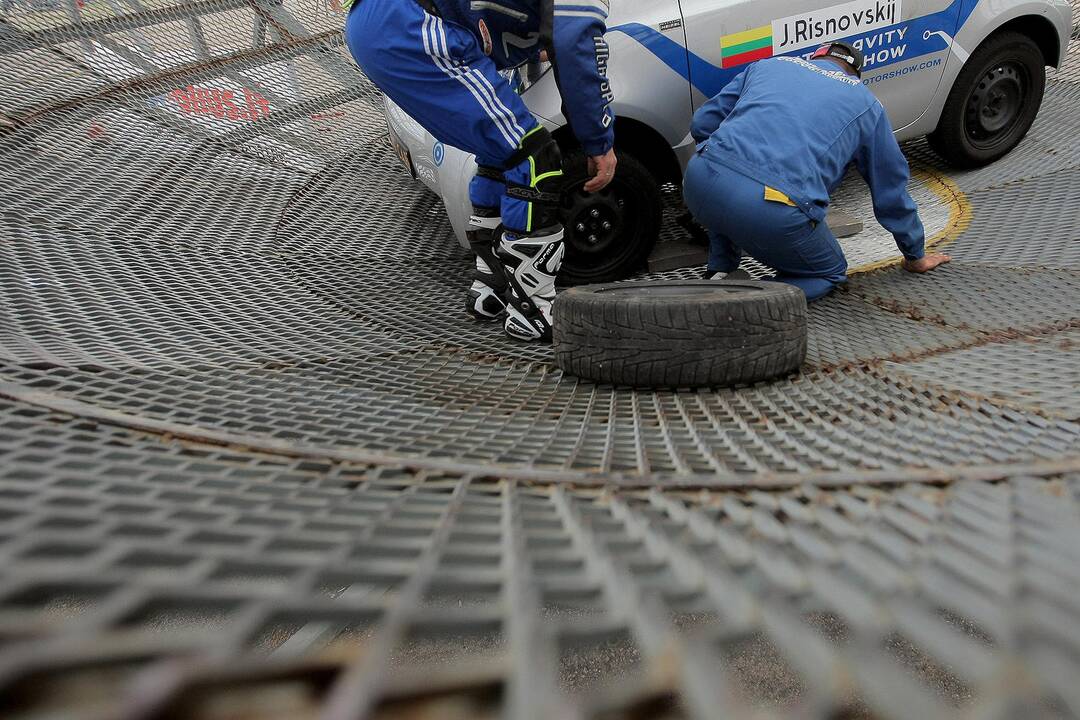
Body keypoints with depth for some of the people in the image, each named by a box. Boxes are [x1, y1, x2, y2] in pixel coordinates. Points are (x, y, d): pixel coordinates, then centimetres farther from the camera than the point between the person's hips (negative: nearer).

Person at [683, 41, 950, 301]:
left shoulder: (767, 64, 29)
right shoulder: (866, 104, 24)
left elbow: (702, 123, 27)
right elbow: (892, 190, 32)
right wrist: (915, 256, 45)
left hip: (701, 181, 3)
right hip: (776, 216, -2)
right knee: (830, 272, 27)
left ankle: (720, 273, 22)